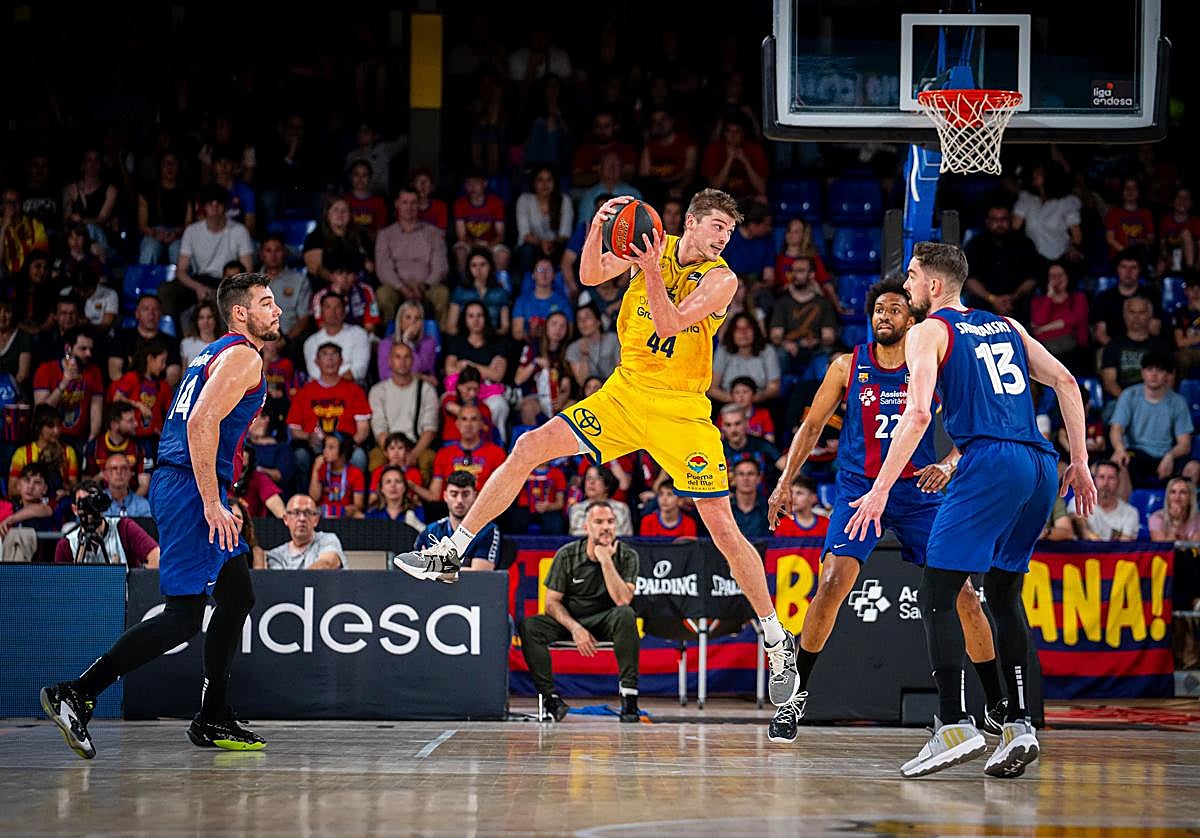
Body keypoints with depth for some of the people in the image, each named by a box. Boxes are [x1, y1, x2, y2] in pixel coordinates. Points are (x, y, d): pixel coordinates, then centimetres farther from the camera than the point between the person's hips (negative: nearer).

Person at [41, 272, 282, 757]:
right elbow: (201, 424, -22)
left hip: (193, 489, 11)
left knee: (237, 598, 16)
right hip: (191, 487, -11)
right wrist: (212, 503, -24)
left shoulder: (218, 354, 22)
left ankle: (213, 720, 19)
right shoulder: (243, 357, -10)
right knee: (183, 615, -12)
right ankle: (76, 695, -14)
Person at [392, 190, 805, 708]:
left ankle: (777, 639, 4)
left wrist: (651, 272, -34)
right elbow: (590, 276, -5)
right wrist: (598, 227, -21)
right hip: (625, 391, 4)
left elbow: (670, 325, -21)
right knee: (530, 447, -10)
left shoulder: (721, 280, -9)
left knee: (723, 529, -8)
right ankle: (452, 552, -1)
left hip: (680, 411, -4)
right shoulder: (651, 245, 3)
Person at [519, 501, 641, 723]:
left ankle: (629, 696, -34)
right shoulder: (567, 555, -6)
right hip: (568, 620, 1)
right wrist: (574, 628, -22)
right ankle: (550, 696, -28)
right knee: (529, 626, -27)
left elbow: (623, 600, -20)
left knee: (626, 615, -35)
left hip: (604, 621, -1)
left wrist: (606, 561, -23)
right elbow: (552, 602, -6)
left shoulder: (626, 556, -7)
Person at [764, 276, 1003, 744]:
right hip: (859, 490, 0)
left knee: (961, 594, -5)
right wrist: (786, 482, 1)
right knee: (832, 583, -21)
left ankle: (998, 706, 9)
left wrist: (947, 466, -21)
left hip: (918, 491, 0)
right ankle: (796, 695, -7)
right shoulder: (848, 367, 0)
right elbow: (812, 425, 9)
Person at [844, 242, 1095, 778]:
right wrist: (1079, 463, 17)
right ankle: (1018, 726, 8)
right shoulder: (1005, 326, 25)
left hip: (990, 461, -7)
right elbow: (1065, 382, 17)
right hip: (1041, 467, 7)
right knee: (1004, 596, 18)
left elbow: (918, 413, -9)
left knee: (936, 596, -2)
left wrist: (880, 490, -9)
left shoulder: (928, 332, 5)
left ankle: (954, 727, -12)